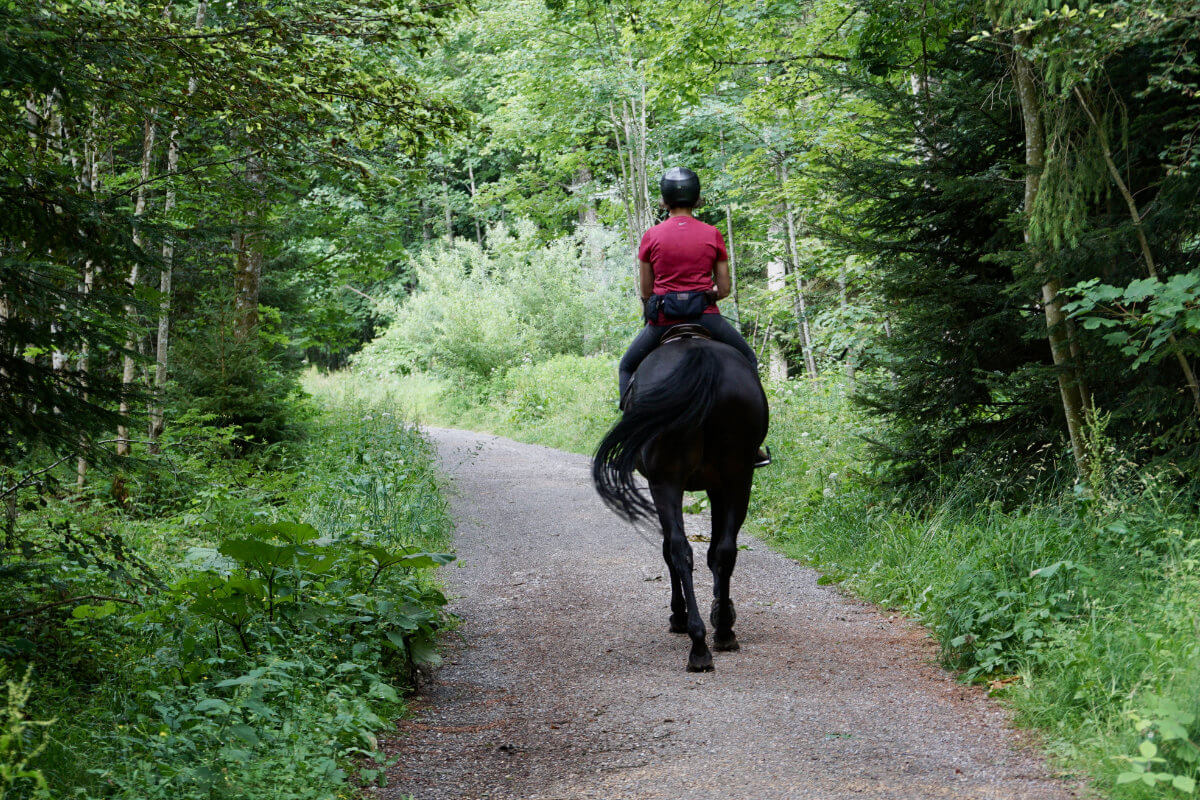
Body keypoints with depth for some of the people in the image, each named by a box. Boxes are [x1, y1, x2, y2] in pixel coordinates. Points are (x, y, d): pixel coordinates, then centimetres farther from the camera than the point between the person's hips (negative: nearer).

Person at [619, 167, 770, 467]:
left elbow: (645, 291, 3)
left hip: (663, 318, 0)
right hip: (706, 317, 0)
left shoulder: (651, 237, -1)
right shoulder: (712, 235, 1)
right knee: (747, 360, 23)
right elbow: (724, 289, 2)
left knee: (627, 368, 23)